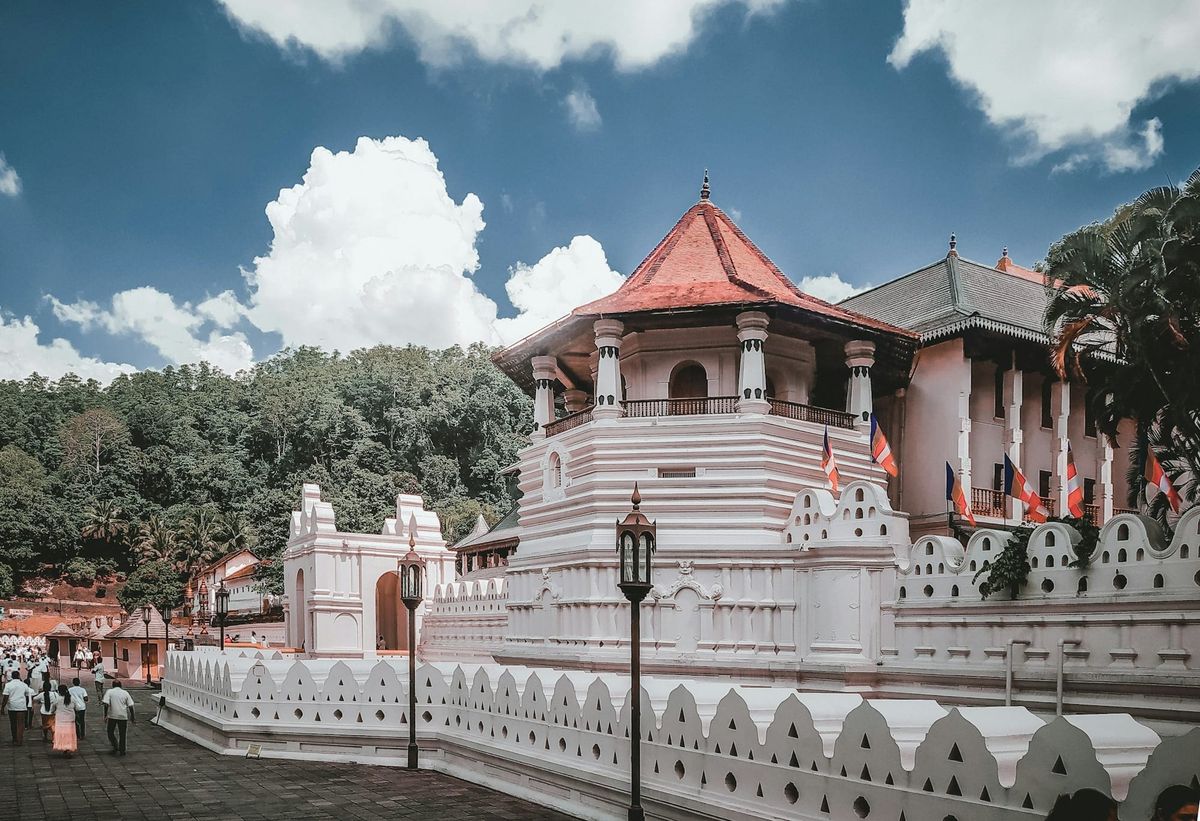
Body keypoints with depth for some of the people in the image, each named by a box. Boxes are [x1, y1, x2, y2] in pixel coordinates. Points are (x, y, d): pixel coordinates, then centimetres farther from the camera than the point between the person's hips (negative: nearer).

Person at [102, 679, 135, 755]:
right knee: (122, 734, 10)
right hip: (123, 716, 2)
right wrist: (132, 717, 10)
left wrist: (105, 715, -5)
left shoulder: (109, 692, 2)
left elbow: (106, 704, -10)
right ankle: (122, 751, 13)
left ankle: (115, 747, -1)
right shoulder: (125, 693, 8)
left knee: (110, 732, 14)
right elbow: (131, 706, 4)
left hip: (112, 715, -2)